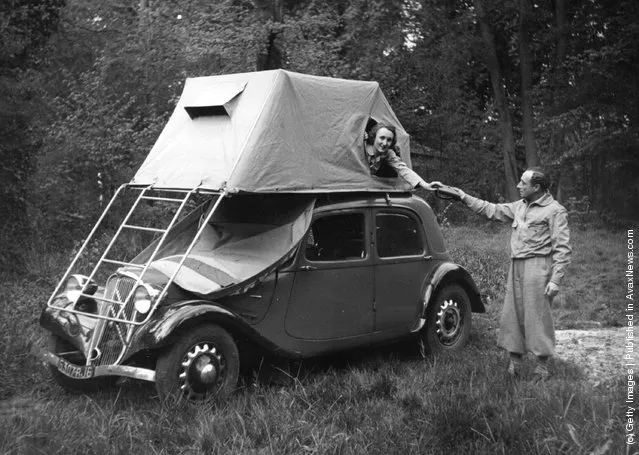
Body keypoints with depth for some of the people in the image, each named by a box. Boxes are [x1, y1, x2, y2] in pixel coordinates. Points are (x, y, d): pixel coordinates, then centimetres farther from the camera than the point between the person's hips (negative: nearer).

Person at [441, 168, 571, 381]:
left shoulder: (555, 211, -7)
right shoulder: (520, 206, 15)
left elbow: (563, 249, -10)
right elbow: (491, 210, 21)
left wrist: (555, 280, -16)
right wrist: (462, 196, 14)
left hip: (538, 267, -7)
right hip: (516, 267, 7)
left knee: (537, 317, -3)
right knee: (512, 315, 9)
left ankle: (542, 366, 6)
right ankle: (514, 359, 19)